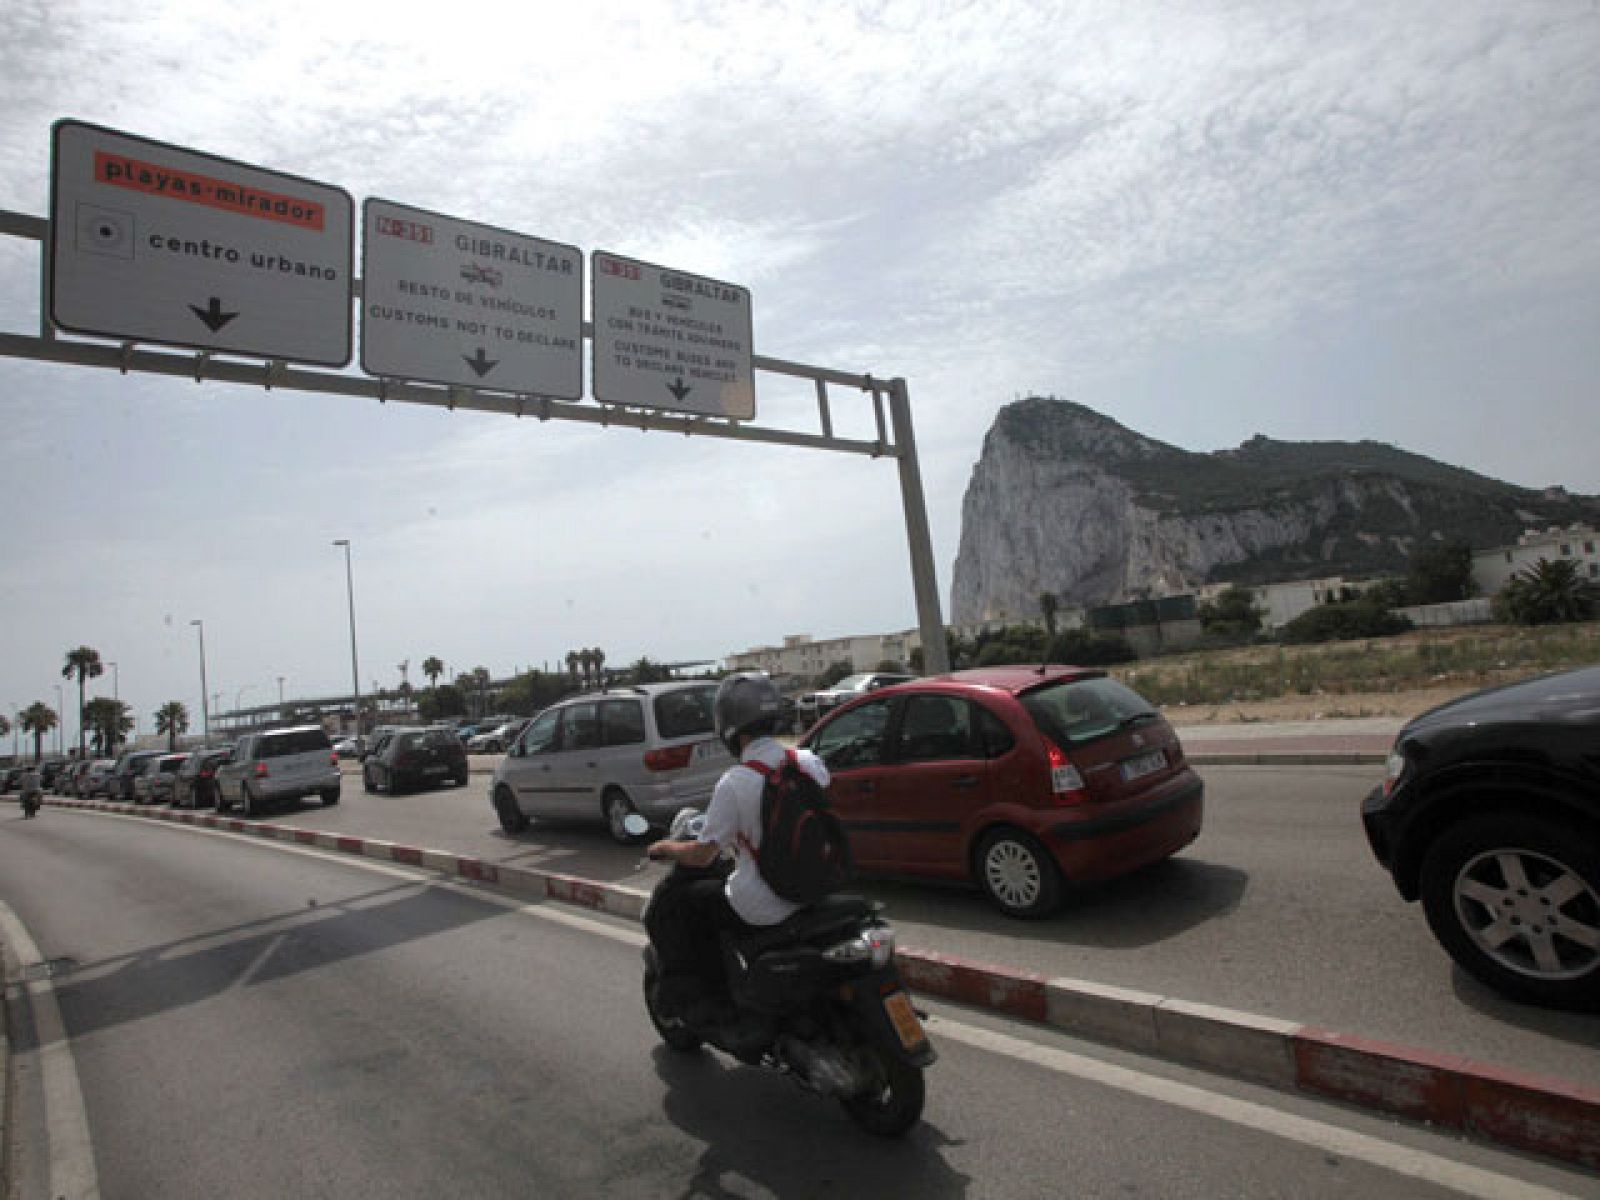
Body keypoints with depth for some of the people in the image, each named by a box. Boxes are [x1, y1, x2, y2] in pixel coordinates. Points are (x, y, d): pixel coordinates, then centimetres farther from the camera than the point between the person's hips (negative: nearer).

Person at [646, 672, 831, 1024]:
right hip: (812, 892, 7)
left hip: (760, 909, -6)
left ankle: (691, 996, 13)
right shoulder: (810, 762, -4)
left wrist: (667, 848, 9)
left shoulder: (734, 783, -20)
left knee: (667, 910, 12)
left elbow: (702, 855, -13)